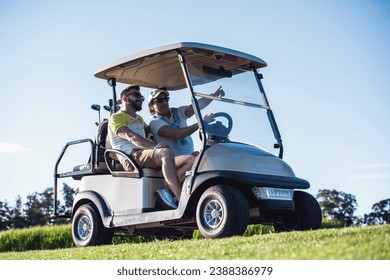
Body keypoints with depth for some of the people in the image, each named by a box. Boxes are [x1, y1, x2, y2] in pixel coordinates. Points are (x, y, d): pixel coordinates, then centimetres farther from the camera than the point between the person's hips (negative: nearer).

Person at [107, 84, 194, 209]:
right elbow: (131, 137, -14)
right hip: (132, 158, -8)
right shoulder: (116, 118, 5)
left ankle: (163, 188, -29)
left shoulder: (139, 119, 34)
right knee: (166, 152, -37)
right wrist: (155, 146, -28)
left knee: (191, 160, -11)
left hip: (148, 158, 8)